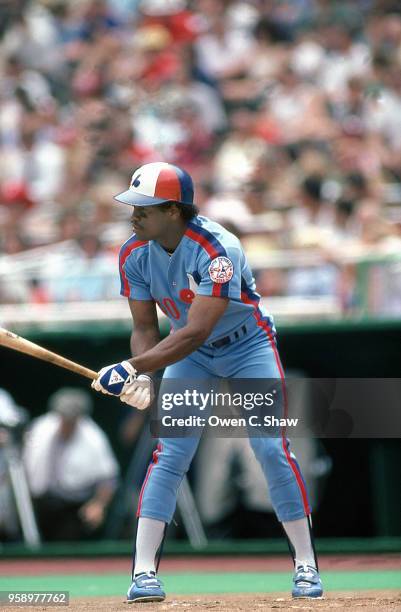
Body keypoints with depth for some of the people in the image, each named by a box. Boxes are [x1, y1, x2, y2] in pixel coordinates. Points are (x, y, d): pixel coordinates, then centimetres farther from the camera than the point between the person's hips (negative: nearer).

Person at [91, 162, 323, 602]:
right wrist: (141, 378, -27)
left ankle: (306, 565, 1)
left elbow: (195, 333, -38)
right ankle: (144, 573, -12)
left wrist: (132, 366, -43)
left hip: (249, 348, -4)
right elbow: (145, 327, -8)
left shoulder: (217, 251, -33)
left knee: (272, 449, -12)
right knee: (170, 452, -10)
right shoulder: (134, 255, -15)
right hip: (191, 356, 4)